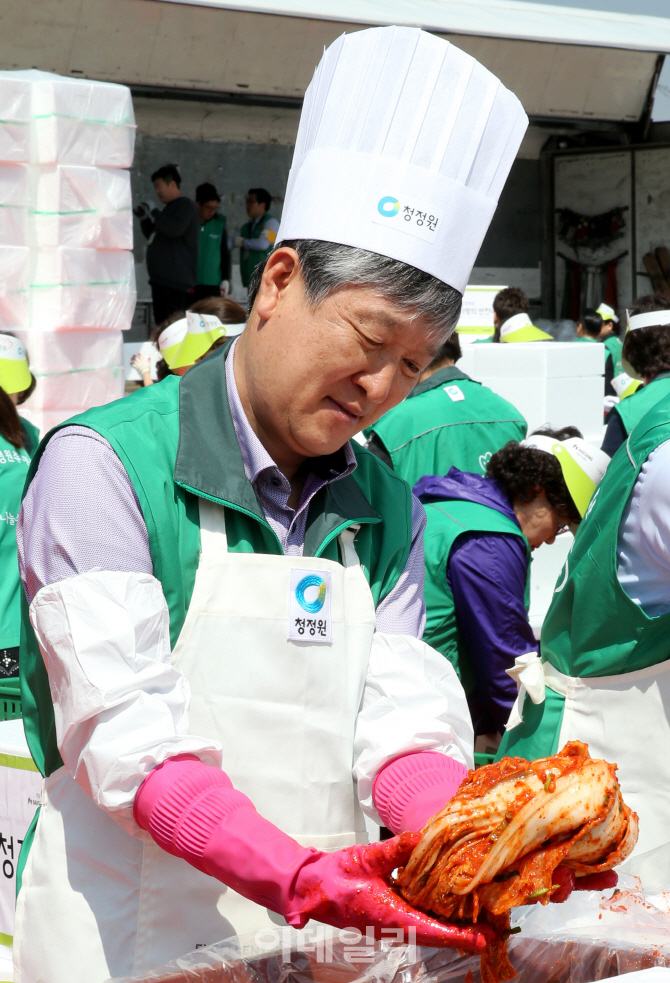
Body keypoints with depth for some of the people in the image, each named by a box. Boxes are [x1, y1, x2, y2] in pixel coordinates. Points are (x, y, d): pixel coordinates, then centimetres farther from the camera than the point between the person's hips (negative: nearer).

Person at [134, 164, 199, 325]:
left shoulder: (185, 205, -7)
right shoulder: (170, 208, 22)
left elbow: (175, 229, -25)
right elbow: (152, 236, 31)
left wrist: (153, 214, -14)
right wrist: (144, 218, 14)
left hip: (175, 282, -10)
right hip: (163, 280, 10)